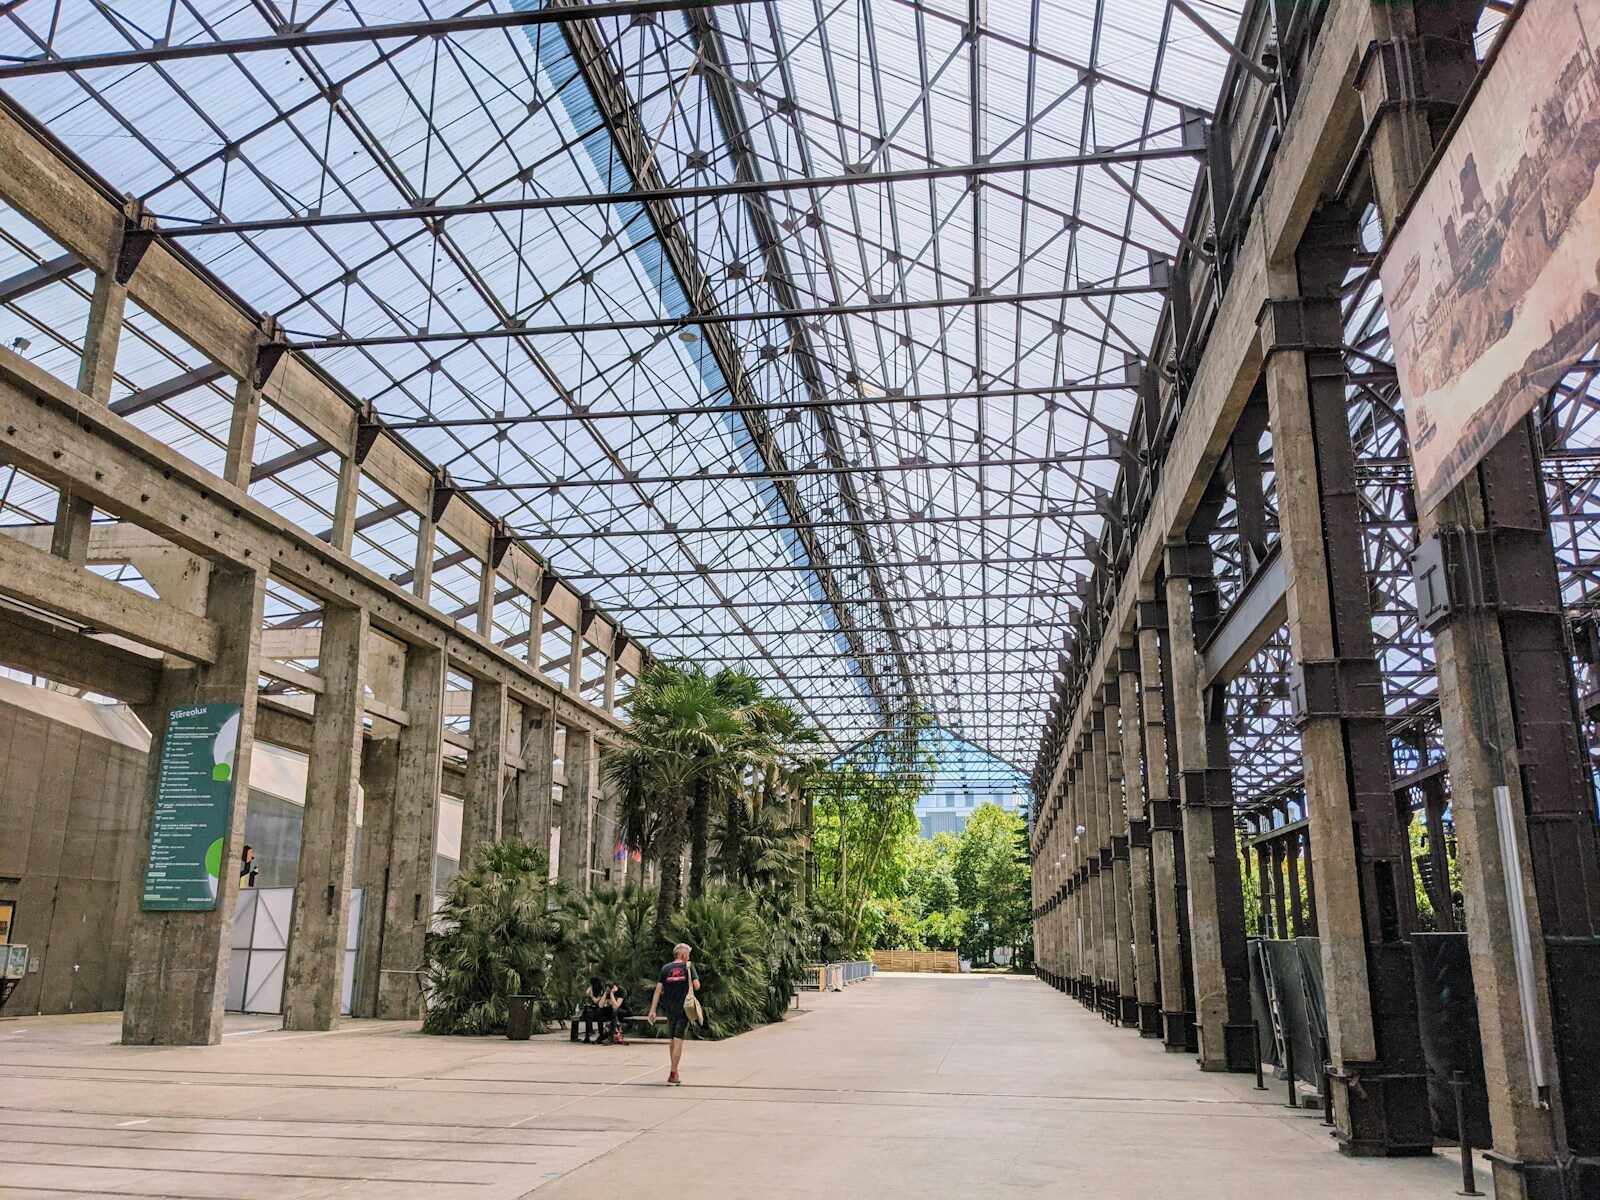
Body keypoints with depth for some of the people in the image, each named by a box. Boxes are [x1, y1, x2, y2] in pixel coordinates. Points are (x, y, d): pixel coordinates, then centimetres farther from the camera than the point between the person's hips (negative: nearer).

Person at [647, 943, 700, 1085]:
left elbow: (658, 990, 1)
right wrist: (688, 984, 11)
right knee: (678, 1040, -4)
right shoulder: (689, 967, -3)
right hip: (684, 1009, -4)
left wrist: (652, 1011, 1)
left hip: (669, 1009, 4)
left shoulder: (666, 968, 5)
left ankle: (674, 1071, 28)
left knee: (673, 1040, 18)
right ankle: (672, 1074, -9)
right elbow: (696, 986, -11)